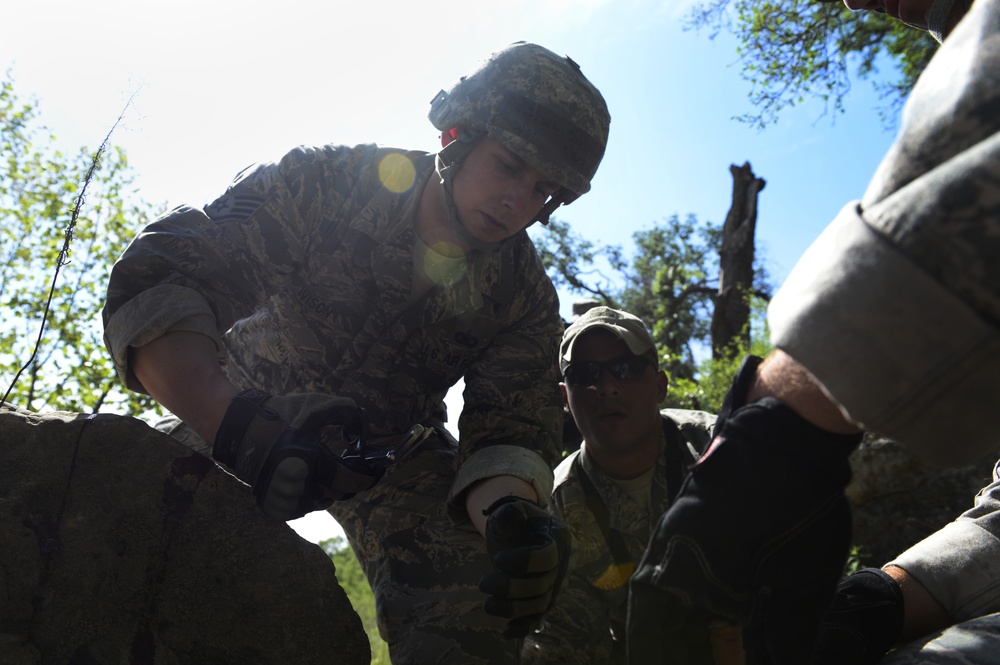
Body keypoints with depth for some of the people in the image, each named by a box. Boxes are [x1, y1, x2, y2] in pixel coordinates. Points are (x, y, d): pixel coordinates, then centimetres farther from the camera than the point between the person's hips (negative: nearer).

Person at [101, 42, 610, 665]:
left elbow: (509, 432, -21)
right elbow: (154, 281, -34)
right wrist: (231, 421, -53)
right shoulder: (323, 182, -25)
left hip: (397, 453, 1)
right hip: (245, 415, -1)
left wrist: (511, 516, -46)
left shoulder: (526, 299, -15)